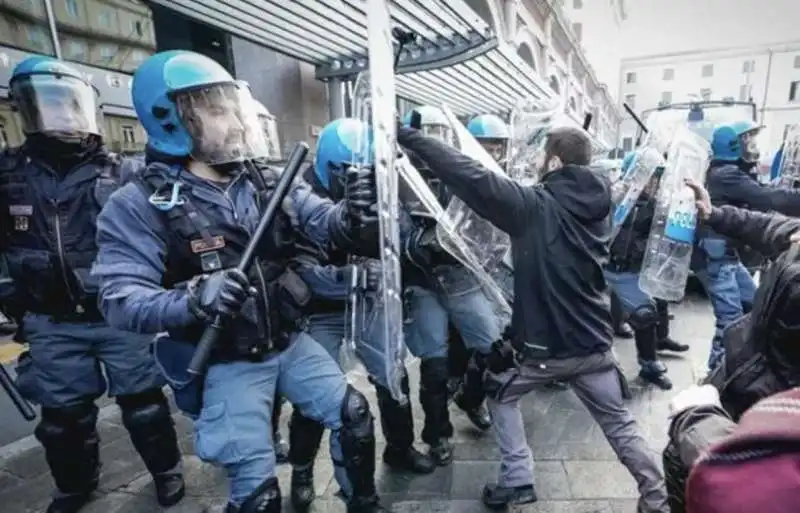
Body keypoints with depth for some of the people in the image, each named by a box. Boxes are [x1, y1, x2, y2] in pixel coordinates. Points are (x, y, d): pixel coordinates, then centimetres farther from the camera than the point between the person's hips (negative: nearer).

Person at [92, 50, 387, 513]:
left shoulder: (268, 181, -1)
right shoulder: (140, 204, -13)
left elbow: (325, 225, -8)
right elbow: (120, 299, -19)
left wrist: (351, 213, -32)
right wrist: (193, 301, -39)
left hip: (290, 343, 5)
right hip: (226, 364, -4)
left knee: (354, 416, 12)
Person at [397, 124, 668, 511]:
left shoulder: (534, 205, -17)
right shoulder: (597, 206, 3)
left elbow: (473, 178, -24)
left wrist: (405, 135, -20)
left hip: (542, 344, -5)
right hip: (593, 342, 5)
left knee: (500, 395, 21)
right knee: (619, 423, 22)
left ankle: (517, 481, 24)